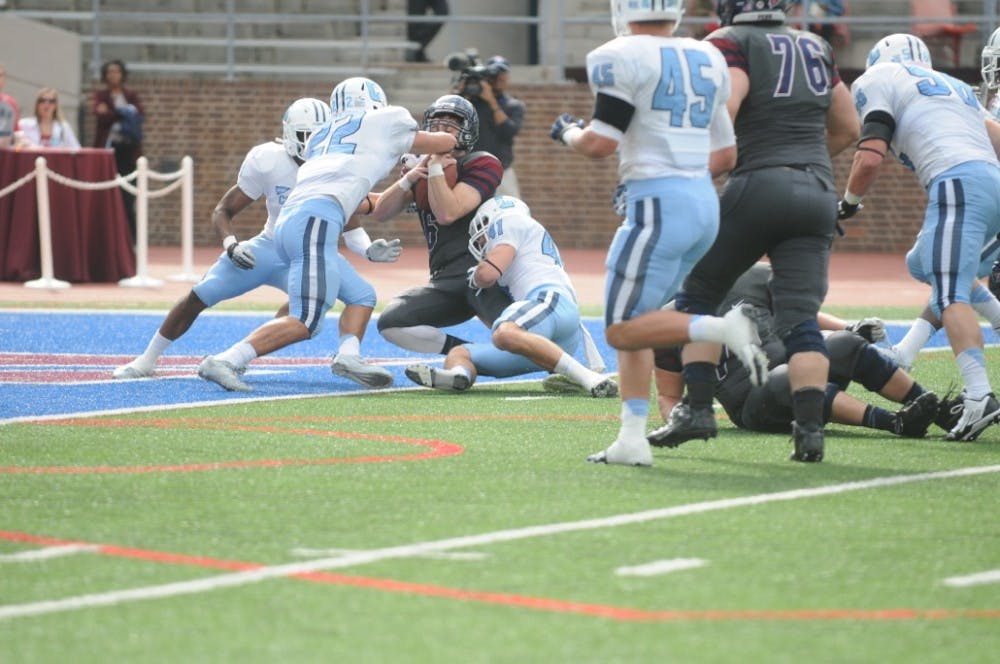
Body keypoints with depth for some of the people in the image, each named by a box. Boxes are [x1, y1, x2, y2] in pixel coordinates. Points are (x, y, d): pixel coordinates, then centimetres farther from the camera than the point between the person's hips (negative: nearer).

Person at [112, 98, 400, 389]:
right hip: (270, 246, -1)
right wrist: (231, 245, -27)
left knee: (362, 294, -25)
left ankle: (348, 357, -48)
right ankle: (146, 361, 10)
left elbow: (351, 228, -4)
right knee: (198, 296, -9)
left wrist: (370, 250, -26)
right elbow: (223, 211, -8)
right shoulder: (266, 161, -18)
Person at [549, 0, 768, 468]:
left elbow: (600, 144, -13)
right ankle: (632, 439, 8)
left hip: (659, 203, -8)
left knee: (622, 331, -4)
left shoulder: (622, 59, -9)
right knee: (630, 324, 15)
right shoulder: (706, 60, 14)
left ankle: (723, 328, -21)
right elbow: (725, 155, 18)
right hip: (704, 201, 8)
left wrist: (568, 133, 9)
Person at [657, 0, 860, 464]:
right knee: (800, 317, 1)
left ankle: (699, 408, 3)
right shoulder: (815, 47, 18)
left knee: (697, 297, 11)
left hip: (760, 185, -5)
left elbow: (720, 113, -17)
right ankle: (810, 427, -12)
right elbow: (848, 129, 24)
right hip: (819, 194, 5)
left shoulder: (730, 42, -2)